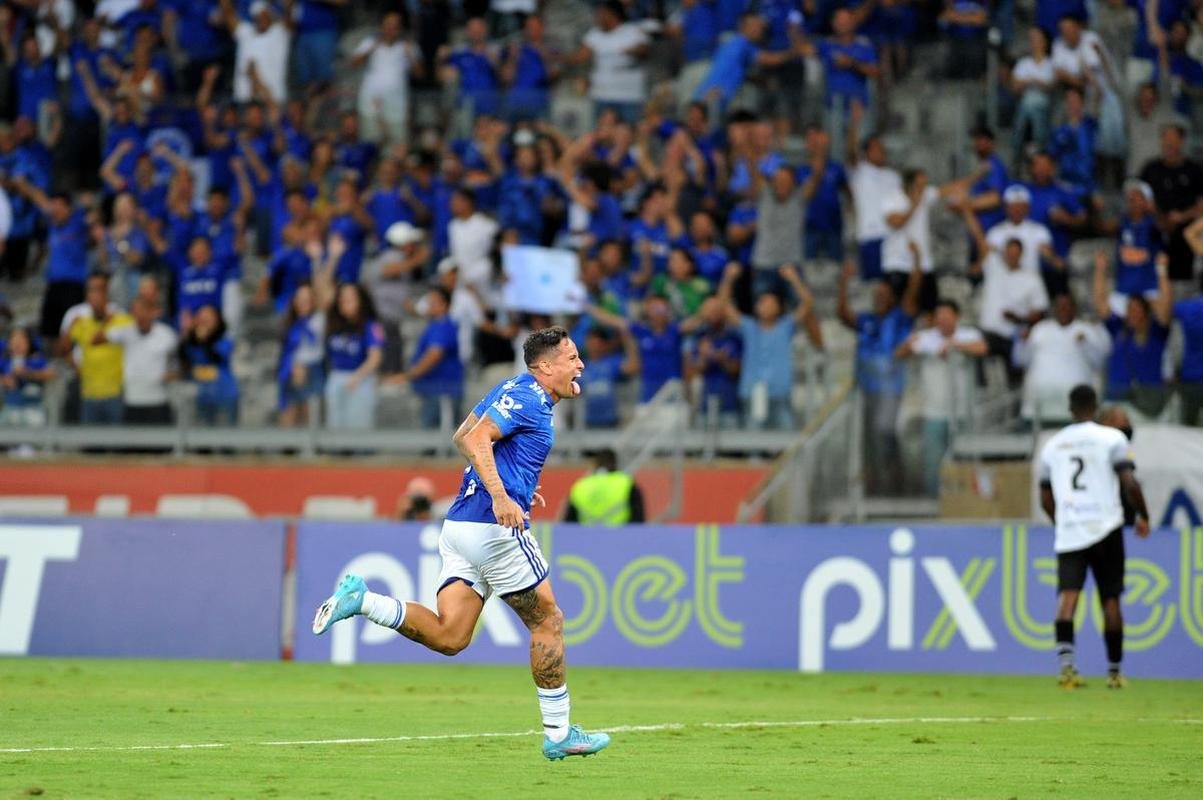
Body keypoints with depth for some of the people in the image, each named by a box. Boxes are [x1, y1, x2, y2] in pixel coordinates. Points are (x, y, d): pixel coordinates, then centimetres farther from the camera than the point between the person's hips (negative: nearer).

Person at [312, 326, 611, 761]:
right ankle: (558, 733, 8)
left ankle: (360, 599, -12)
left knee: (448, 636, 1)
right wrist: (500, 496, -33)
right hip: (496, 528, -9)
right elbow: (476, 439, -23)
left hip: (460, 526, 9)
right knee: (547, 622, 4)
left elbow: (461, 438, 29)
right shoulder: (528, 398, -10)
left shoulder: (512, 390, 19)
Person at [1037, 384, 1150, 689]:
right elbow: (1130, 484, -9)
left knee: (1067, 593, -9)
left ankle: (1066, 661, -31)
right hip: (1105, 528, -2)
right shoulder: (1112, 438, 1)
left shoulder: (1052, 445, 13)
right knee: (1110, 599, 9)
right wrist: (1143, 516, 6)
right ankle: (1114, 671, 15)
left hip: (1068, 534, 2)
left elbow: (1046, 499, 19)